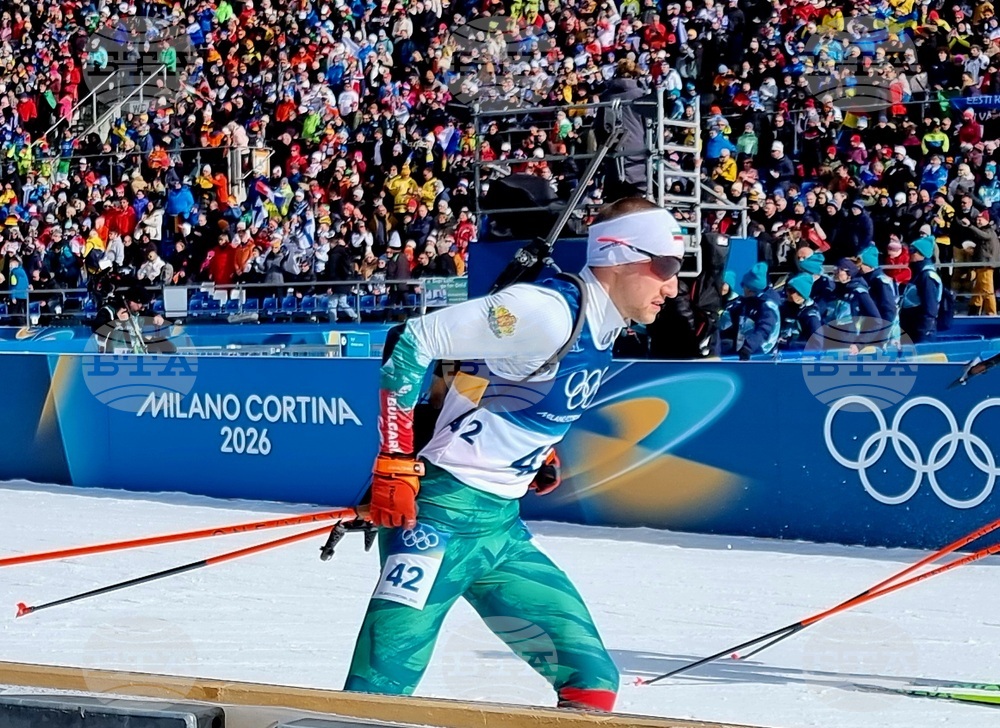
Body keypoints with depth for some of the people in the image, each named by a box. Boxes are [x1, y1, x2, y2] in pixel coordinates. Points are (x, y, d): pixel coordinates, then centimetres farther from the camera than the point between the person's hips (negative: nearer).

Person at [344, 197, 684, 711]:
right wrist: (396, 463, -20)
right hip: (446, 514, -9)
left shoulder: (601, 330, 9)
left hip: (502, 527, 9)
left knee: (592, 680, 7)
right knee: (382, 687, -13)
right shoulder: (547, 310, -18)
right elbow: (414, 342, -20)